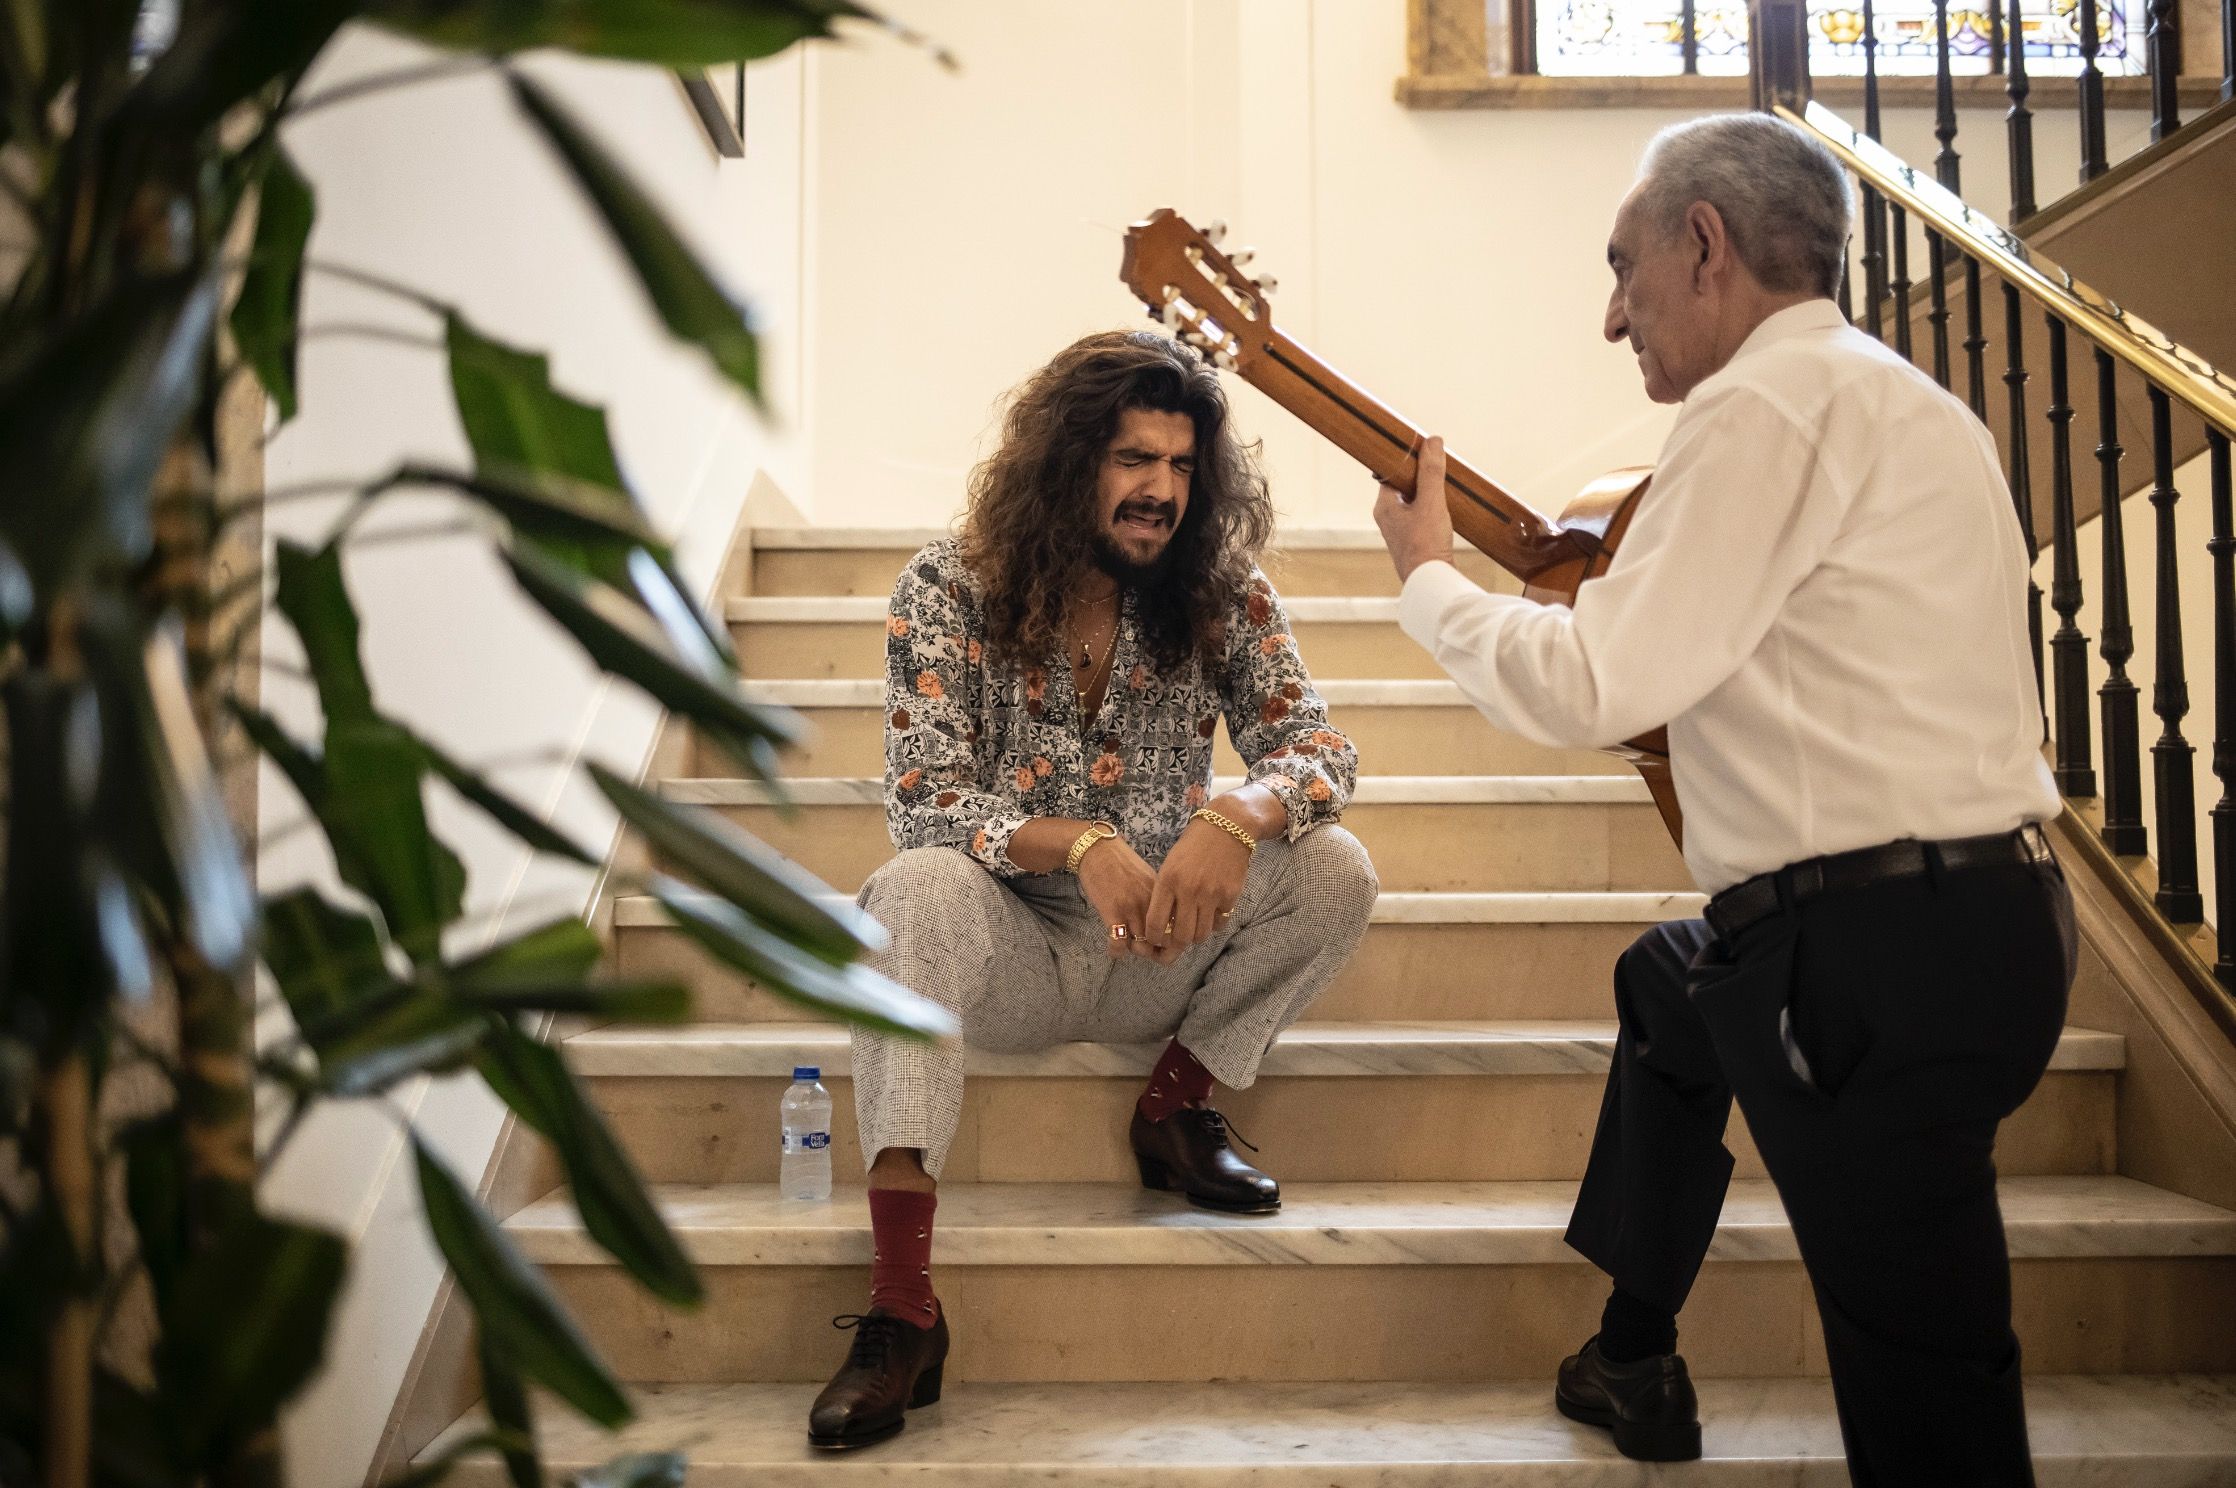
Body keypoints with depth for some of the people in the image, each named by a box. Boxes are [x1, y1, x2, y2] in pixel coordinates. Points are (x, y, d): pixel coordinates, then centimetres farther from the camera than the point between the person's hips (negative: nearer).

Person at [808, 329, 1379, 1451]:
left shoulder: (1222, 595, -2)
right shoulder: (949, 589, -9)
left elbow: (1316, 743, -9)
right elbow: (919, 799, -18)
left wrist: (1237, 816, -34)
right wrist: (1078, 844, -36)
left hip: (1162, 955, 2)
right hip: (1008, 952, -2)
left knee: (1335, 869, -20)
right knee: (918, 890, -34)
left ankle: (1173, 1105, 1)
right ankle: (900, 1308, -38)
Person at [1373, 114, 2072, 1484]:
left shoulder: (1774, 400, -15)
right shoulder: (1897, 396, 18)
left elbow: (1593, 690, -19)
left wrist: (1429, 575, -2)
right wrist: (1621, 593, 20)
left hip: (1885, 960, -11)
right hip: (1973, 904, 11)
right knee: (1667, 984, 34)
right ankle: (1635, 1360, 46)